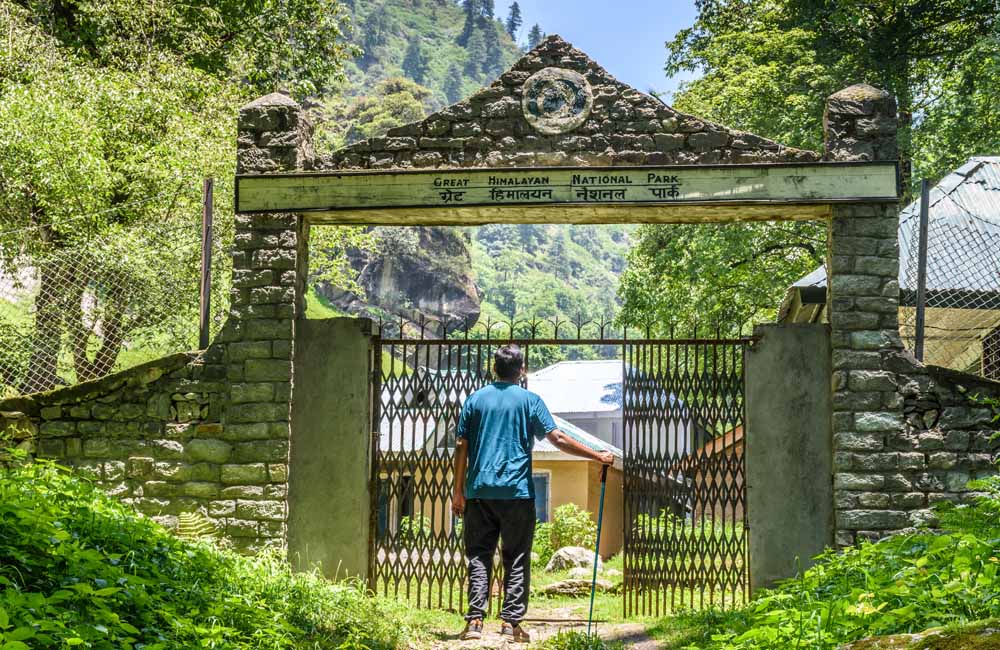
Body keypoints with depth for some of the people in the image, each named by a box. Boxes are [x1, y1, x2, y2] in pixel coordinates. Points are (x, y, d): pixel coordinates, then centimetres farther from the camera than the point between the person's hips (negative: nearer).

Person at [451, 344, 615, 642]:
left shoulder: (476, 399, 8)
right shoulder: (530, 400, 1)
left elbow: (461, 447, 5)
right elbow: (558, 439, -6)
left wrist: (458, 491, 10)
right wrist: (598, 456, 1)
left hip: (479, 491, 2)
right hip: (517, 492, -2)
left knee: (478, 557, 5)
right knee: (517, 560, 4)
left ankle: (475, 620, -3)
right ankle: (511, 621, 0)